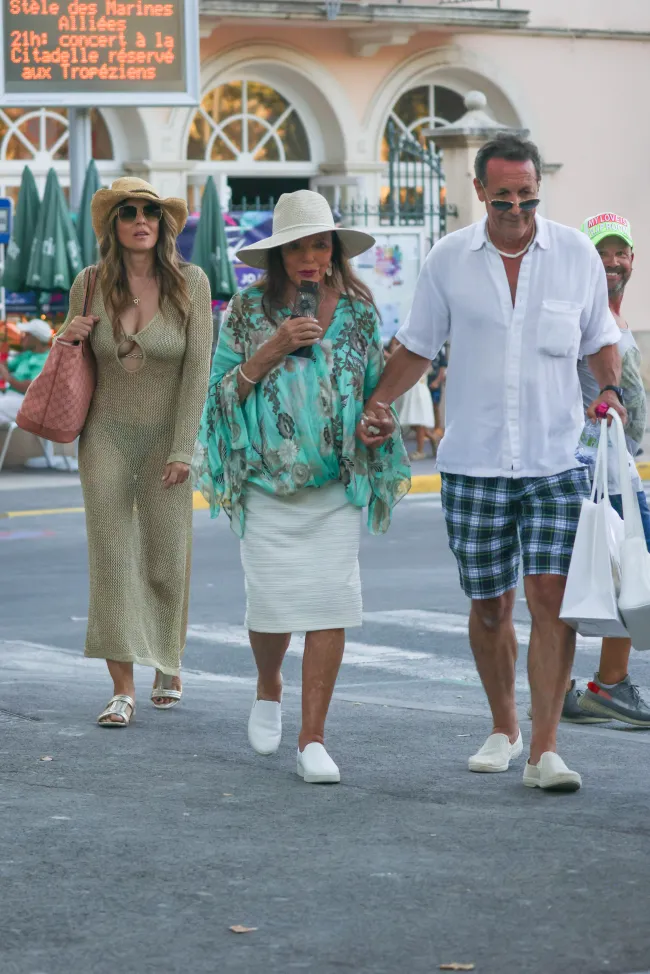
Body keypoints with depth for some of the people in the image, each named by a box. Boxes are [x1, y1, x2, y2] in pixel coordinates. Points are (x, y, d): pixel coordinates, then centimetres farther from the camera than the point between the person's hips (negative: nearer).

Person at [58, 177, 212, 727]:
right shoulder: (91, 284, -2)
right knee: (111, 559, -6)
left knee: (167, 560, 5)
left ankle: (170, 666, 31)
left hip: (167, 438, -1)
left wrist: (182, 450, -13)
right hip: (106, 436, 1)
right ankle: (123, 690, -5)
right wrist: (69, 338, -12)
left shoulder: (190, 282, -8)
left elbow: (198, 368, -9)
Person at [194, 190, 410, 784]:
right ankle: (268, 689, 29)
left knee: (330, 602, -8)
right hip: (268, 483, -1)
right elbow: (223, 391, -1)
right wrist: (273, 349, -14)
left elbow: (378, 387, 17)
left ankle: (313, 740, -3)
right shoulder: (248, 312, 2)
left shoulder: (358, 311, 6)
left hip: (337, 484, 1)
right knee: (274, 599, -5)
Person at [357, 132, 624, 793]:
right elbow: (418, 346, 11)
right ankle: (503, 730, 27)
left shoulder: (576, 255, 3)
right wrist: (376, 406, -3)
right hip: (474, 463, 1)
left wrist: (610, 390, -6)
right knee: (488, 606, 7)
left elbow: (600, 341, 13)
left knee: (551, 596, -12)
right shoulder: (449, 260, 3)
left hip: (557, 460, -1)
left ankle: (544, 750, -9)